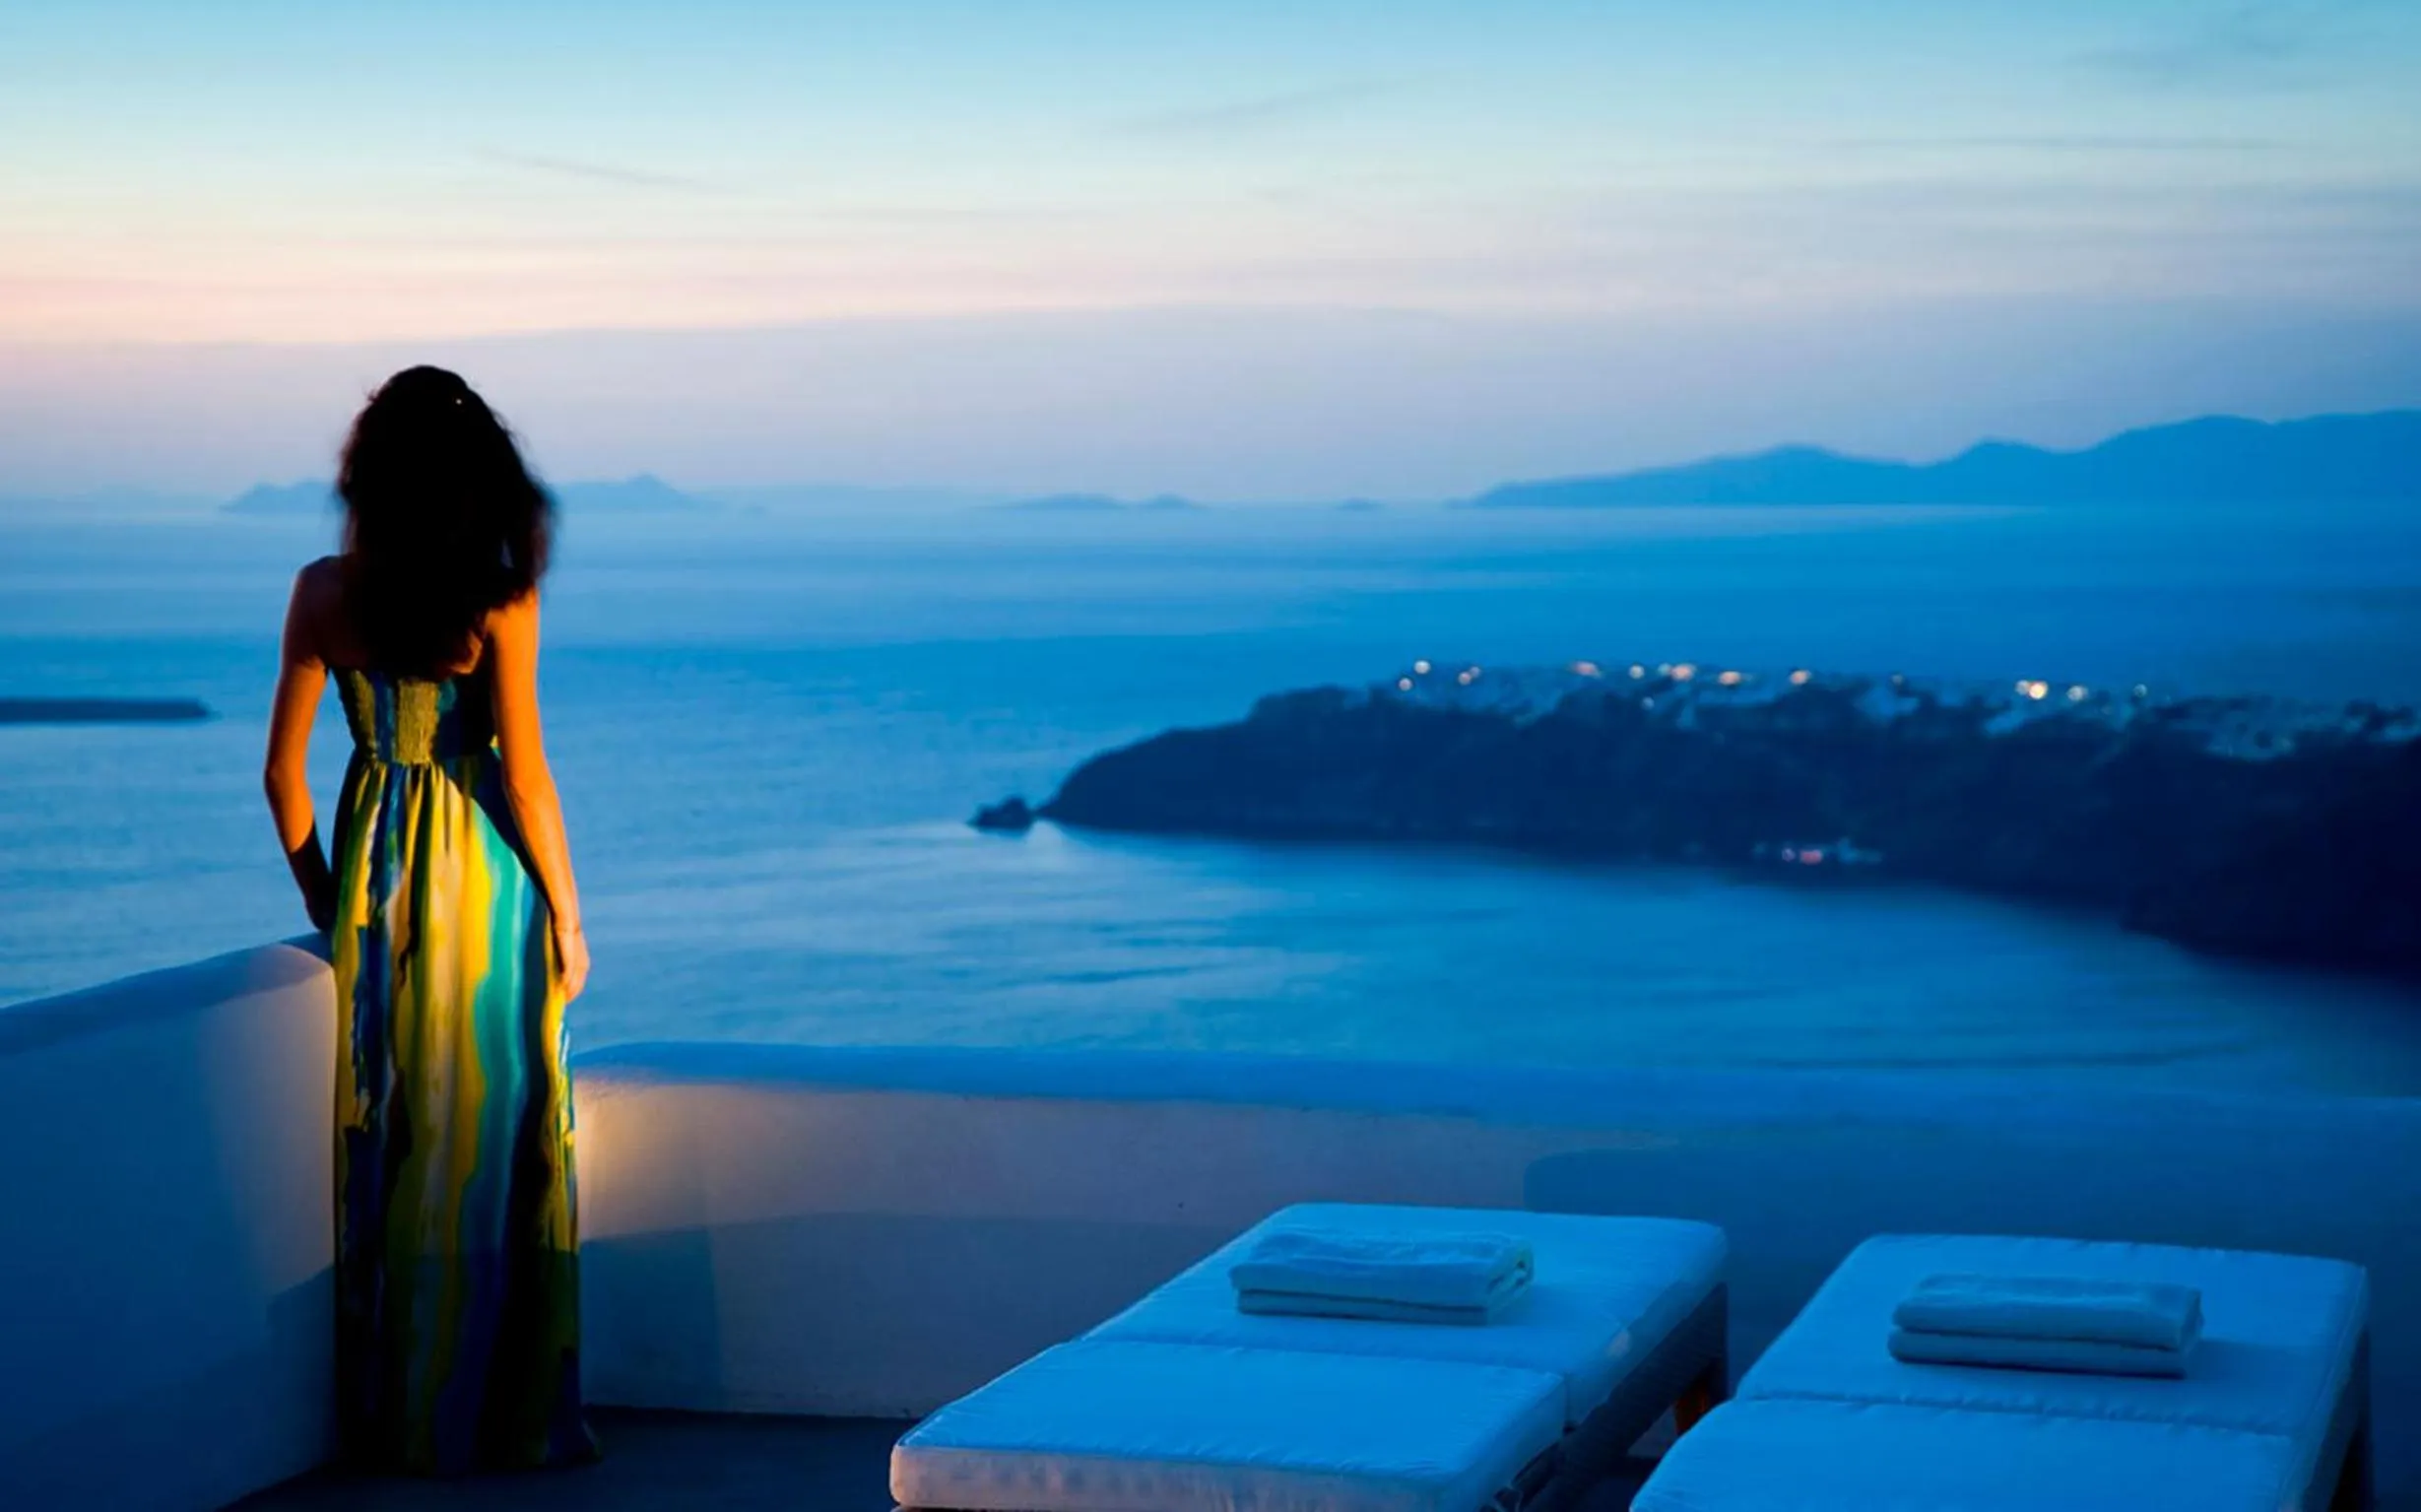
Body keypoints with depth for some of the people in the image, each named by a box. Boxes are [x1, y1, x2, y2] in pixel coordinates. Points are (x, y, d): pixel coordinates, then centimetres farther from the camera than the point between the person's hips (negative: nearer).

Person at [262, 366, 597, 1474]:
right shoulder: (496, 597, -12)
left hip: (374, 875, 4)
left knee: (380, 1141, 12)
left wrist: (326, 902, 14)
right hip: (481, 874, -3)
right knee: (494, 1142, 5)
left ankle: (389, 1420, 19)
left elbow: (283, 773, 2)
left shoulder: (324, 592, -2)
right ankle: (500, 1415, 10)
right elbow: (524, 774, -11)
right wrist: (568, 917, -1)